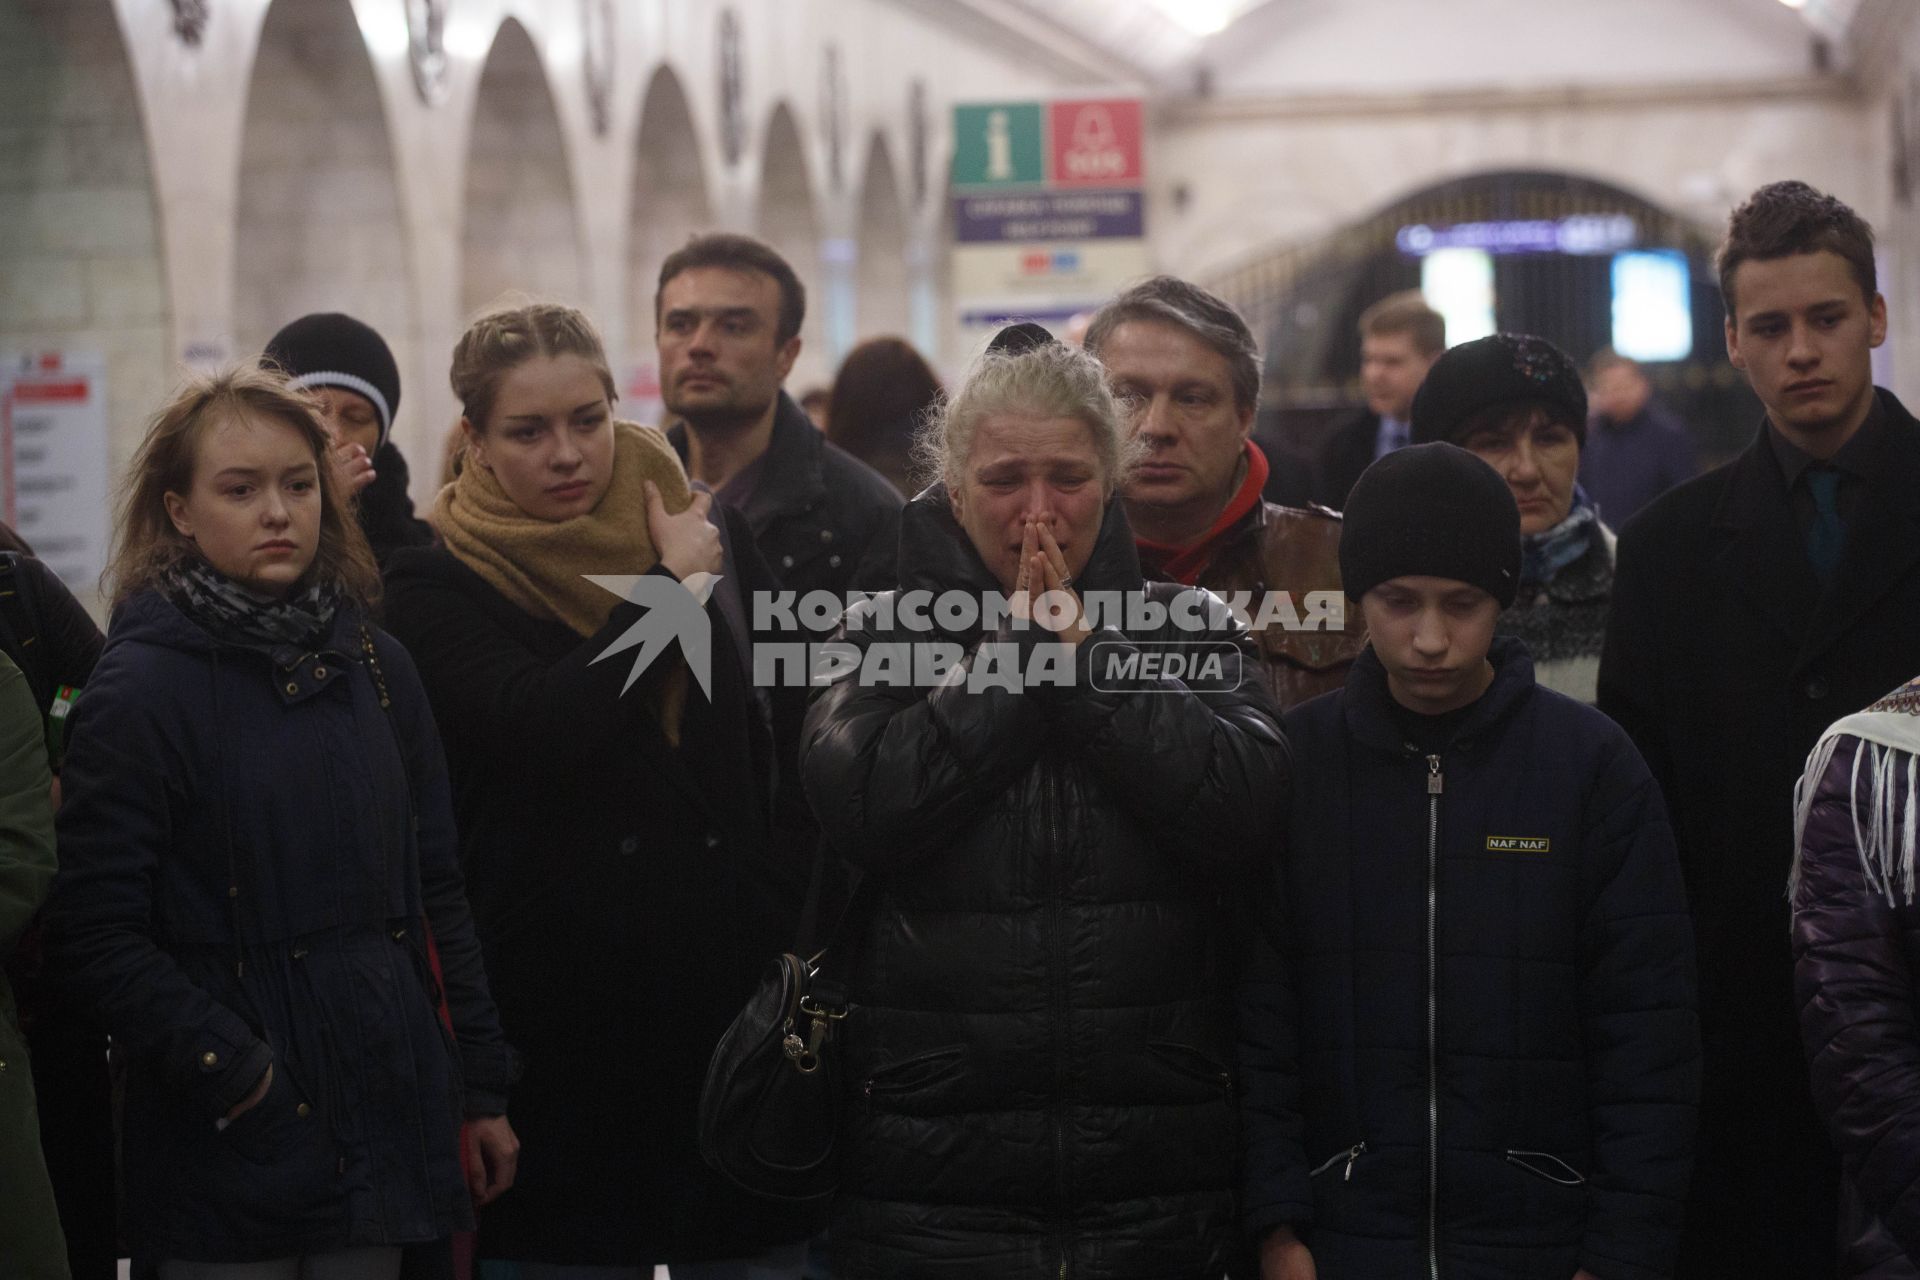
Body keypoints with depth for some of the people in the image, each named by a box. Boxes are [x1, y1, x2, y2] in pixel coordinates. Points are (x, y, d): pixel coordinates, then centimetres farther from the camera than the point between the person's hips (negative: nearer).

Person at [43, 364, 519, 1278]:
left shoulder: (375, 664, 8)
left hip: (386, 1126, 5)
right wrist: (235, 1075, -17)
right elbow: (95, 939, -12)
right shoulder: (141, 689, -8)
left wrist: (481, 1089, 10)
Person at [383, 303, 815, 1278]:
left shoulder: (713, 544, 12)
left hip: (733, 985, 4)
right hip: (568, 1008, -3)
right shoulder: (436, 589, -1)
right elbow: (540, 723, -20)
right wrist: (670, 586, -9)